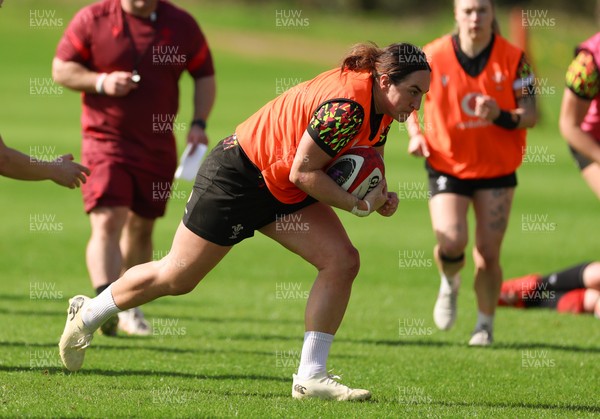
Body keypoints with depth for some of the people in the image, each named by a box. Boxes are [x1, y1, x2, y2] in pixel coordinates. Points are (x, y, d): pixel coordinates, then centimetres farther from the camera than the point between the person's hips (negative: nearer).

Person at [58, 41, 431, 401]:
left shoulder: (382, 110, -2)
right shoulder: (346, 104, -31)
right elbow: (303, 172, -29)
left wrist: (379, 195, -6)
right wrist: (360, 205, -23)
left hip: (285, 192, 9)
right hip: (238, 177, -8)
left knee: (342, 260, -9)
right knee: (175, 278, 4)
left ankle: (311, 376, -4)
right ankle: (87, 314, 28)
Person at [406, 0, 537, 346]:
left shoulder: (513, 58, -9)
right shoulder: (433, 56, -9)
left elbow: (530, 116, -8)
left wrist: (500, 115, -28)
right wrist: (415, 133, -6)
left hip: (497, 167, 1)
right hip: (447, 165, 0)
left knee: (488, 254, -2)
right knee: (452, 242, -18)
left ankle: (485, 326, 20)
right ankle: (450, 284, 19)